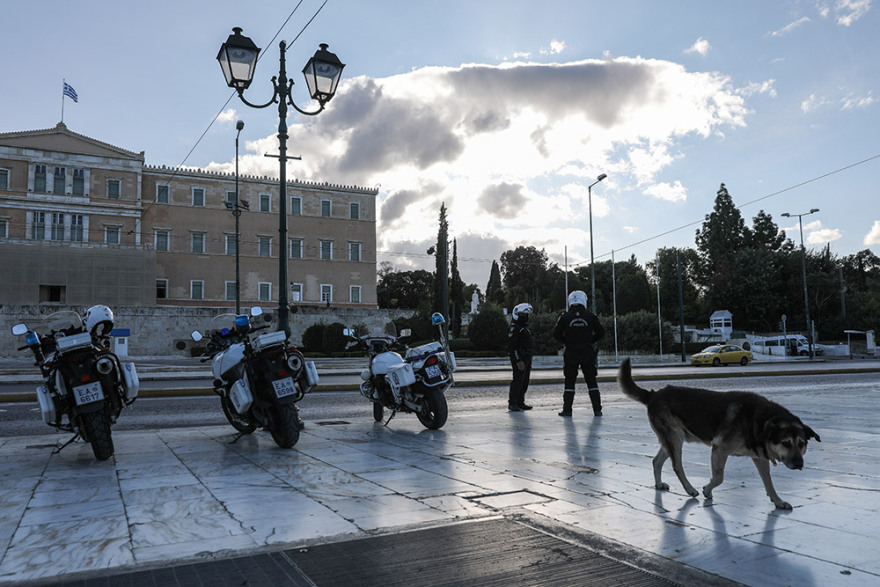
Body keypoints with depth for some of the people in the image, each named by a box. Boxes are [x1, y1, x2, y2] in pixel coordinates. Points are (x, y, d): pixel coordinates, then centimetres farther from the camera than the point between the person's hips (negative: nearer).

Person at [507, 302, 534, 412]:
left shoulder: (524, 328, 20)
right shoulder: (514, 328, -12)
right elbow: (512, 346, -19)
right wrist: (518, 361, -24)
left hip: (527, 358, 10)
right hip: (519, 359, -10)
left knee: (525, 382, 10)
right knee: (518, 380, -10)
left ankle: (520, 403, 16)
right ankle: (512, 403, -6)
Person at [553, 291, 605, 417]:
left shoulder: (565, 317, -3)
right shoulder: (590, 316, -2)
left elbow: (556, 334, -2)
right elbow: (601, 332, 1)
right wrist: (590, 340, 13)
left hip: (571, 353, 0)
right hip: (588, 352, 1)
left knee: (569, 381, 6)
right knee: (591, 381, 8)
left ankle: (567, 409, 3)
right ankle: (597, 409, 7)